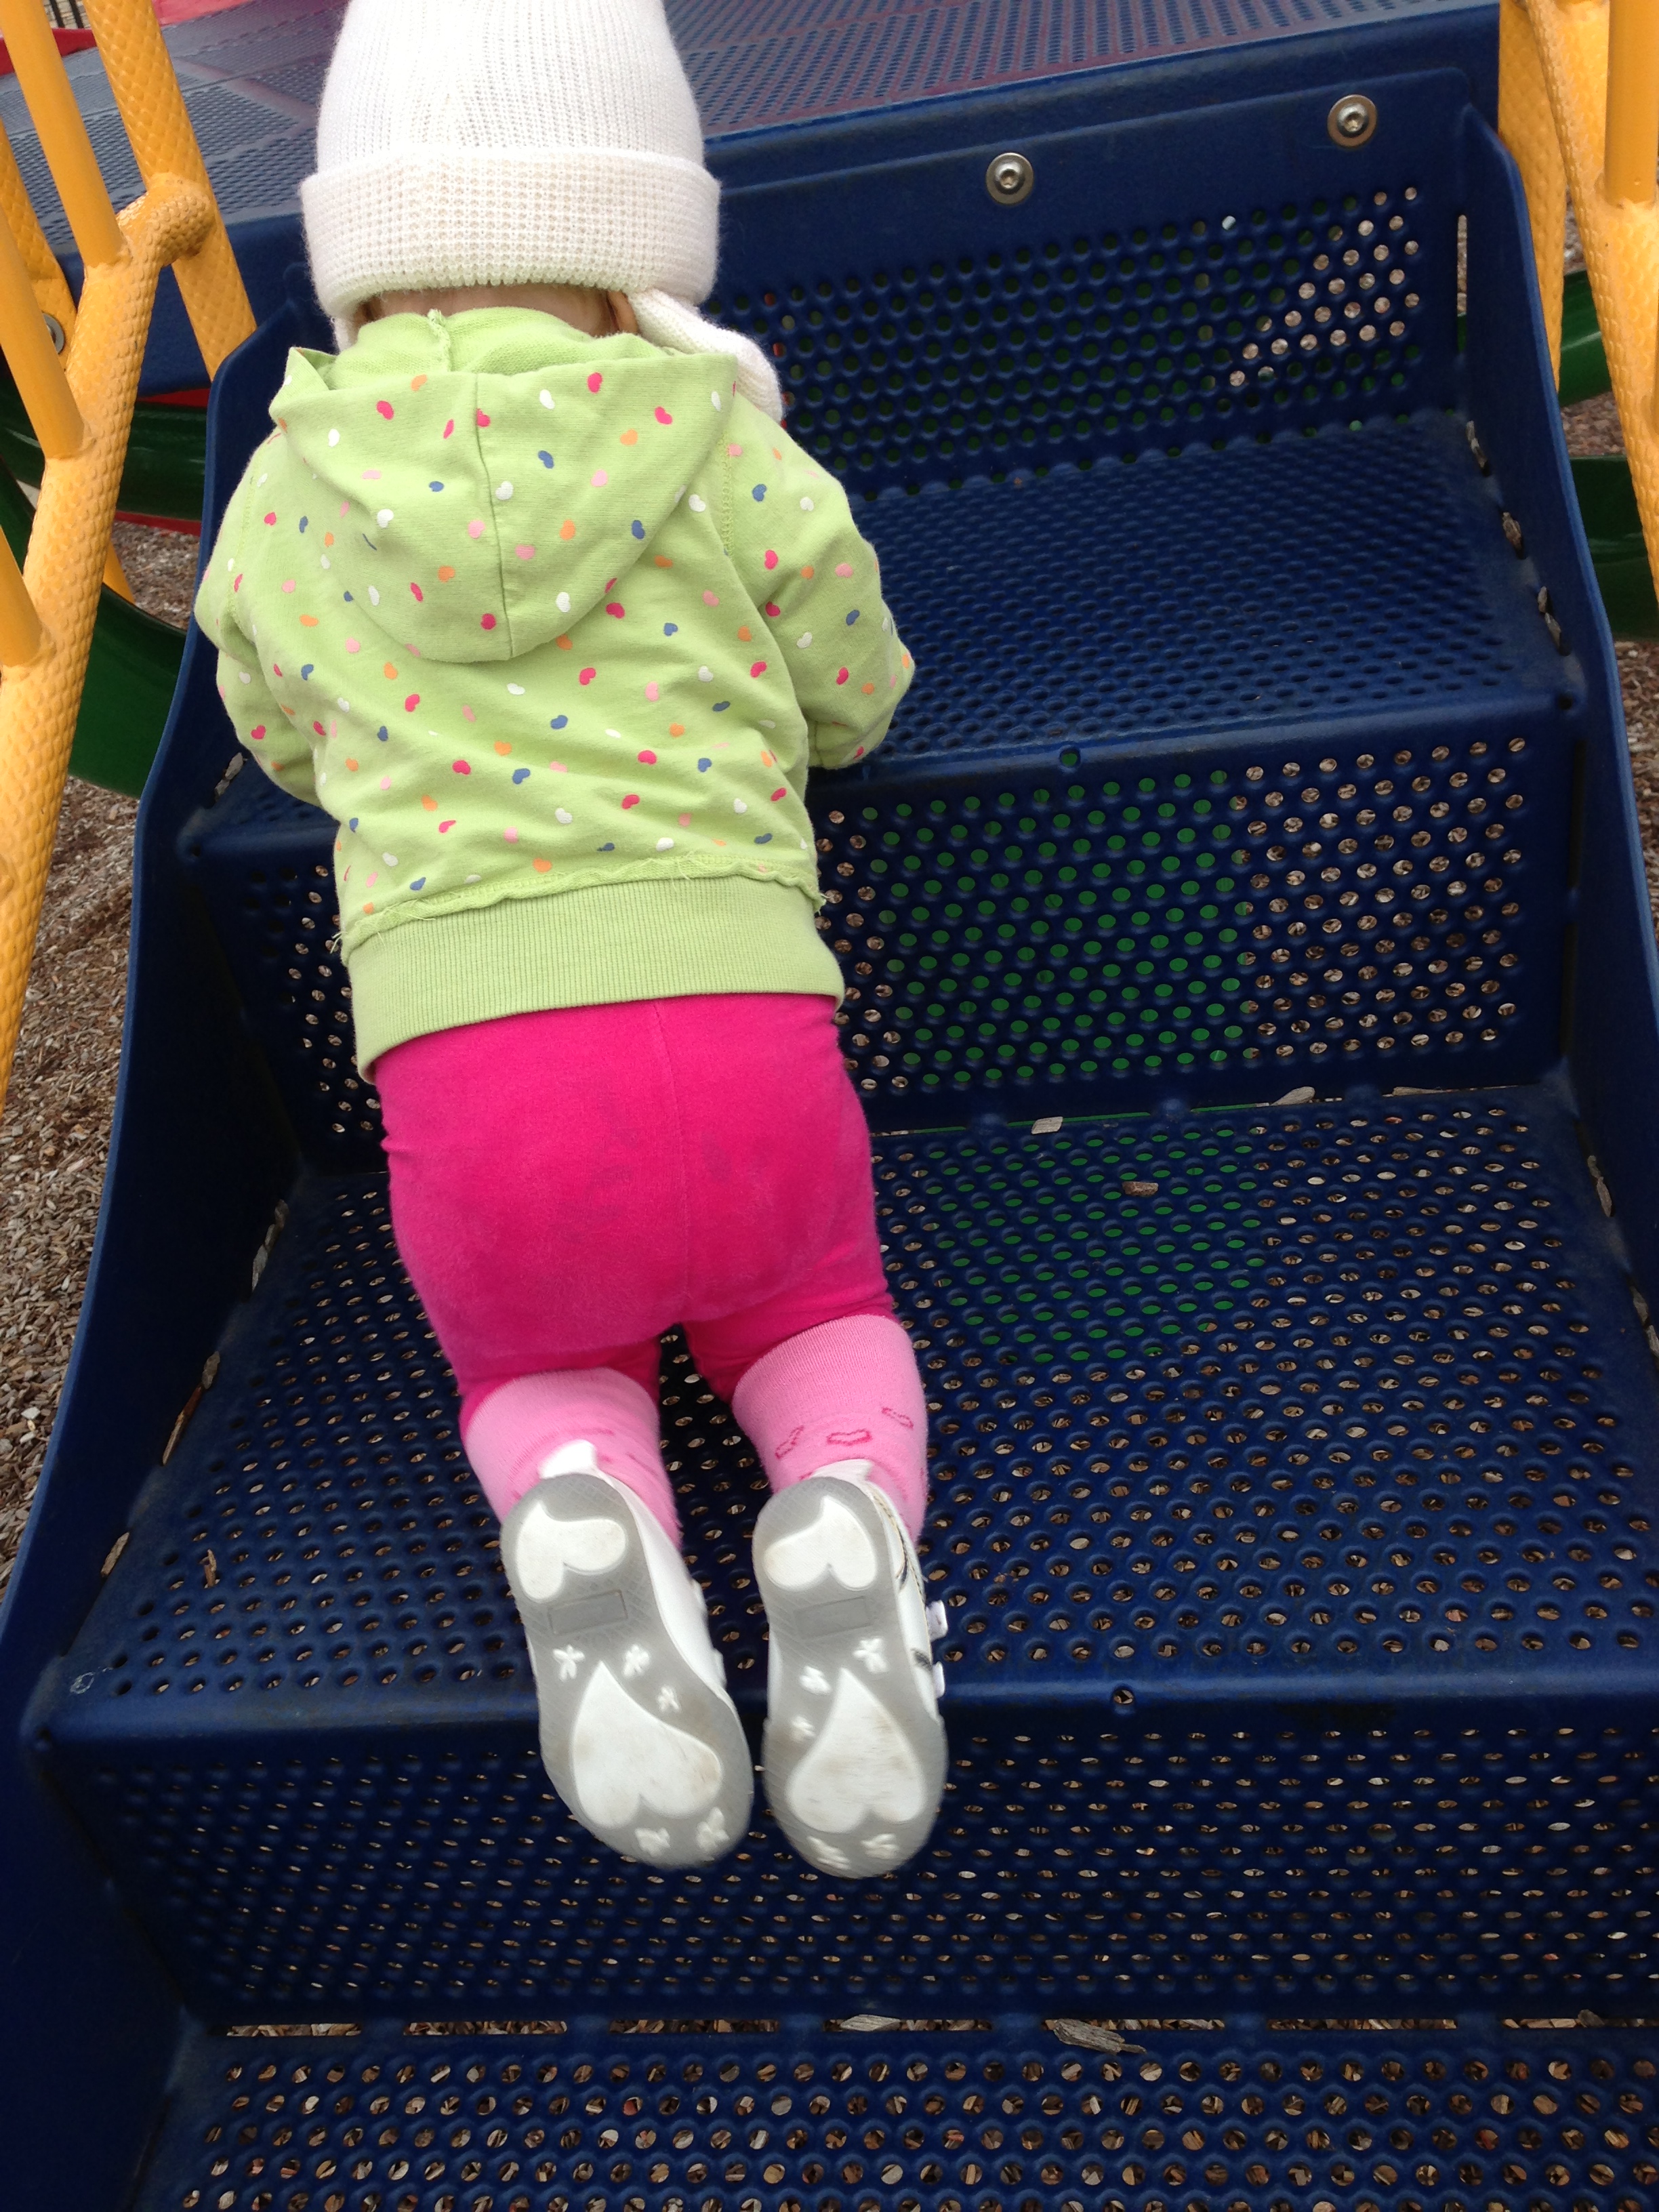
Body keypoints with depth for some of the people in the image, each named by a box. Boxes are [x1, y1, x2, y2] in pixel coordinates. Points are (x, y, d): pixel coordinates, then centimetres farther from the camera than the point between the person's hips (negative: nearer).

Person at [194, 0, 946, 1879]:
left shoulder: (279, 503, 12)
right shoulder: (726, 456, 7)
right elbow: (858, 700, 22)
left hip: (458, 1067, 1)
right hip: (735, 1022, 0)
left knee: (536, 1371, 29)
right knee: (817, 1320, 29)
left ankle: (580, 1519, -6)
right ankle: (846, 1520, -5)